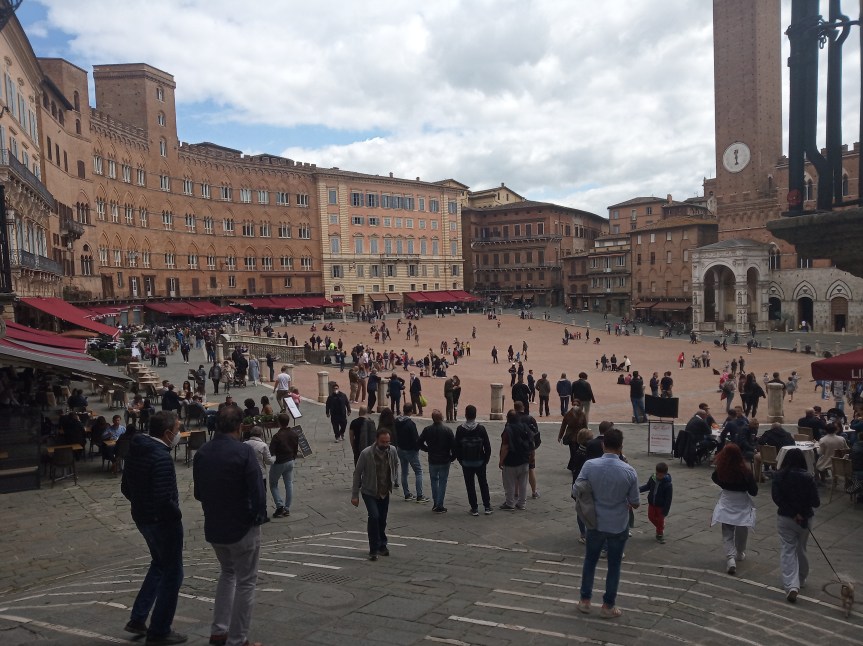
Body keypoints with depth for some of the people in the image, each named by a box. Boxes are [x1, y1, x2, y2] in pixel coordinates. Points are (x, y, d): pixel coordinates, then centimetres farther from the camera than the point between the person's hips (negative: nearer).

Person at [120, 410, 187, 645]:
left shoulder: (135, 450, 3)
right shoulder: (161, 457, -26)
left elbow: (125, 487, 12)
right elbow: (164, 499, -30)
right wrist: (178, 514, -12)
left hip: (142, 518, 9)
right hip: (163, 521, -9)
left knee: (159, 564, 27)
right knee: (172, 574, 8)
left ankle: (137, 619, 30)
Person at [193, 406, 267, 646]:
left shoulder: (201, 453, 0)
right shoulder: (244, 451, -19)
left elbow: (198, 493, 8)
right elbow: (257, 491, -21)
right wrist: (259, 516, -4)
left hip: (213, 527, 6)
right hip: (242, 527, -6)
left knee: (227, 573, 26)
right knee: (245, 581, 9)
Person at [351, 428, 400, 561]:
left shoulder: (392, 451, -7)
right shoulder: (366, 453, -19)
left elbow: (396, 464, 16)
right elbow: (357, 473, -11)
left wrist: (395, 480, 6)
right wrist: (355, 495, -10)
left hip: (385, 492, 4)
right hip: (369, 492, -4)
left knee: (382, 520, 10)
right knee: (374, 516, -20)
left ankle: (381, 545, 31)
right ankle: (374, 550, -7)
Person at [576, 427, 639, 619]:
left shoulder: (589, 465, -16)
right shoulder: (629, 471, -17)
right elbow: (635, 504, -8)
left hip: (595, 523, 1)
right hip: (619, 526, -1)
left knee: (590, 561, 19)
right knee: (614, 566, 14)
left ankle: (585, 600, 29)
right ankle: (608, 606, 25)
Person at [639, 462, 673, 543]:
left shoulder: (668, 484, -27)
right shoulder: (653, 478, -13)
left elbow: (668, 499, -20)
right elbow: (647, 486, 6)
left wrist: (666, 511, -18)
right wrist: (639, 489, -10)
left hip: (661, 506, -5)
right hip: (652, 503, 5)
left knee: (660, 520, 10)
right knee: (651, 517, 17)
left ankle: (660, 534, 33)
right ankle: (660, 529, 44)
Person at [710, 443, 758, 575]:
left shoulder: (720, 470, -13)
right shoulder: (745, 470, -21)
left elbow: (714, 479, 10)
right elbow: (754, 491, -13)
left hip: (726, 503, 1)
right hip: (742, 504, -1)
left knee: (727, 534, 7)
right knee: (742, 531, 24)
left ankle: (731, 558, -12)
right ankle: (740, 554, 41)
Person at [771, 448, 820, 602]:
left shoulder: (779, 476, -11)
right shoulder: (808, 478, -13)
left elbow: (776, 498, -16)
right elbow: (815, 502, -12)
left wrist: (794, 513, -13)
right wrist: (801, 512, 8)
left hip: (785, 518, -1)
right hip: (805, 518, 1)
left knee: (787, 550, 2)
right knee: (801, 549, 20)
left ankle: (791, 585, -12)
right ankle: (801, 579, 38)